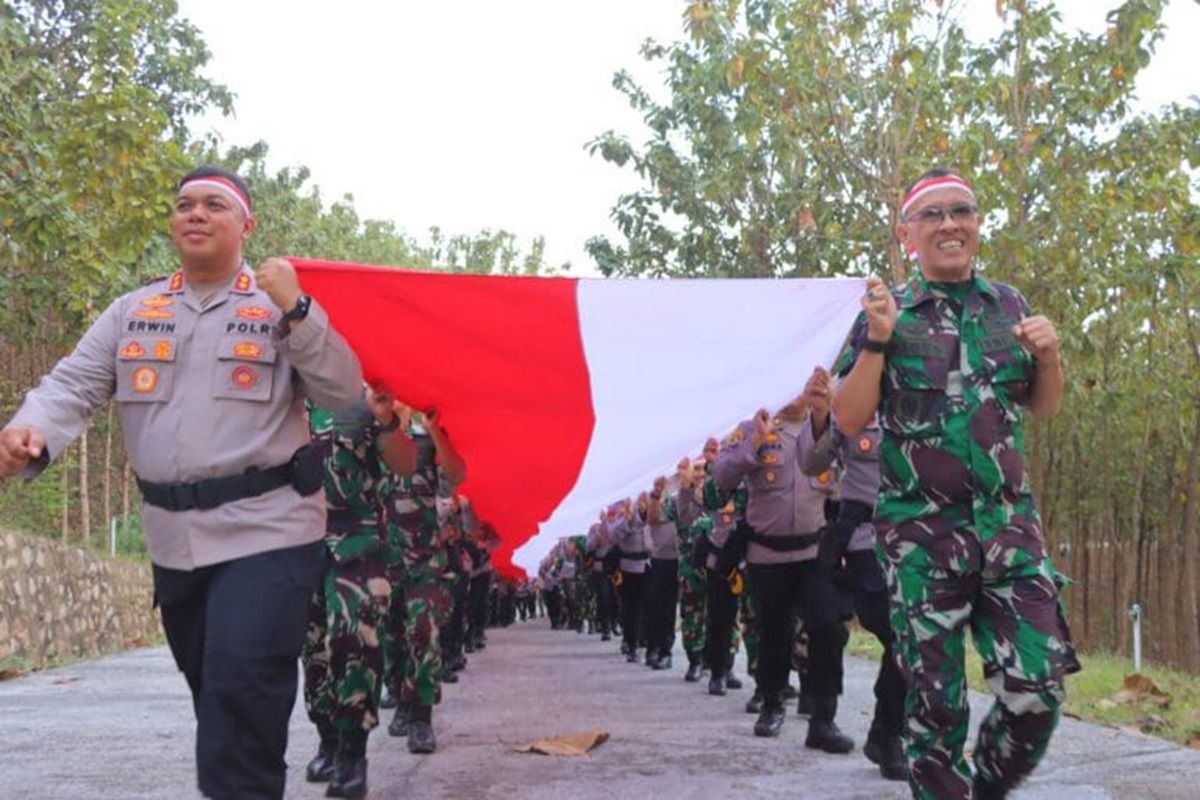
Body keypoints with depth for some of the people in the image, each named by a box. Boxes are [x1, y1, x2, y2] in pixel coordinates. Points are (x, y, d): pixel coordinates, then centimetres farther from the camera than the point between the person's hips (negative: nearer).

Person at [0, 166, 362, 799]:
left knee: (242, 693, -15)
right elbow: (74, 384, -1)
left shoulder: (283, 305, 1)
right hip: (174, 536, 5)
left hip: (265, 530, -4)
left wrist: (297, 311, -20)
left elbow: (344, 394, -8)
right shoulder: (132, 312, 11)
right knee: (216, 695, 17)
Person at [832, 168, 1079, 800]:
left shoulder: (1008, 304, 9)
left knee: (1037, 692, -3)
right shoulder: (888, 313, 0)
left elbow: (1043, 407, 18)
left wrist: (1048, 355, -2)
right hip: (921, 533, -3)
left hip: (1010, 526, 3)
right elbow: (849, 421, -4)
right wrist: (876, 341, -16)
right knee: (937, 703, 3)